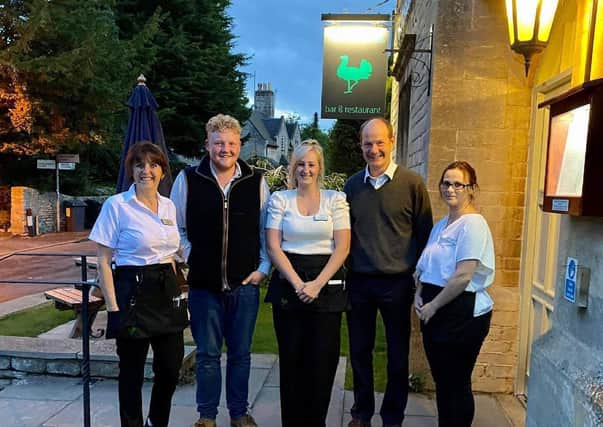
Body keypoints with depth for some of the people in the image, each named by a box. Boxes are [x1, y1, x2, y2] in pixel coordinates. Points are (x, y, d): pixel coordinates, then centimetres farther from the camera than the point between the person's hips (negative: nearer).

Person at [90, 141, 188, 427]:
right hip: (132, 290, -5)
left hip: (166, 289, 6)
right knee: (132, 371, 8)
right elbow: (103, 261, -8)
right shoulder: (116, 205, -8)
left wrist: (175, 290, 12)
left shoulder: (169, 206, 8)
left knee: (171, 366, 11)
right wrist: (113, 306, -13)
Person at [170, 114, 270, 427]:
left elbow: (268, 230, 6)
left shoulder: (256, 182, 0)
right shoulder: (188, 180, -2)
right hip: (203, 283, -1)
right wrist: (188, 261, 0)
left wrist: (263, 267, 1)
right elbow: (176, 228, 6)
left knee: (241, 353, 13)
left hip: (245, 283, 1)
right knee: (207, 353, 11)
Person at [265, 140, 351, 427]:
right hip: (288, 283, 1)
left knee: (323, 359, 3)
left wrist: (317, 284, -12)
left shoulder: (335, 199, 3)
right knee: (291, 359, 8)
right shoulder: (280, 199, 4)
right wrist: (298, 283, -11)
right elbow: (273, 247, -1)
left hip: (327, 284, 0)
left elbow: (342, 247, -3)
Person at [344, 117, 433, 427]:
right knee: (359, 351, 14)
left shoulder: (412, 183, -6)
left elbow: (424, 233, 0)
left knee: (398, 355, 11)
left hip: (397, 282, -3)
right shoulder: (352, 185, 5)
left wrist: (418, 274, -2)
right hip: (358, 281, 3)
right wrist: (347, 267, 8)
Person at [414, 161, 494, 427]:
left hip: (462, 314, -8)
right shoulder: (441, 225, 13)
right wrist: (419, 294, 3)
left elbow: (463, 277, -21)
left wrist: (433, 305, -14)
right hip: (435, 313, 8)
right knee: (441, 380, 18)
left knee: (456, 383, 7)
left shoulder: (473, 224, -14)